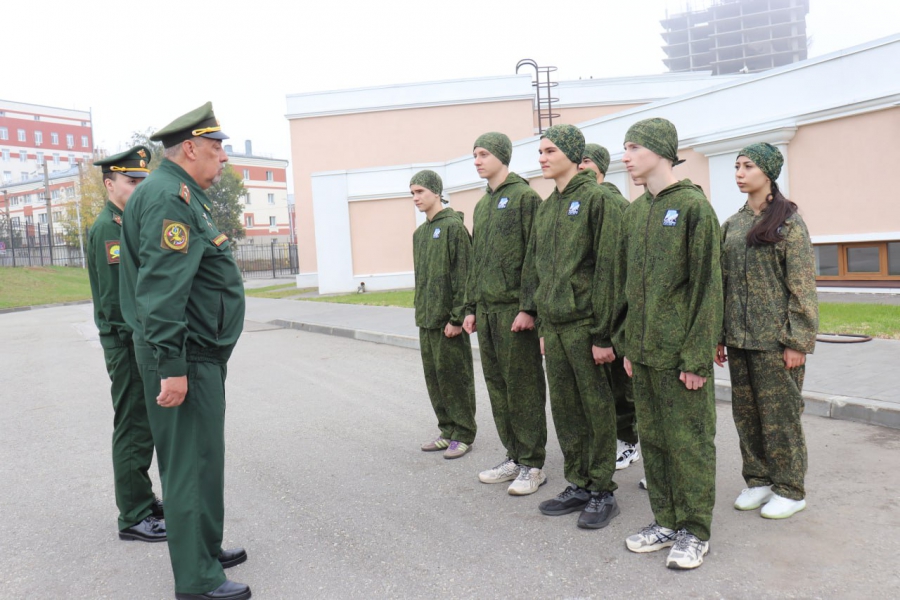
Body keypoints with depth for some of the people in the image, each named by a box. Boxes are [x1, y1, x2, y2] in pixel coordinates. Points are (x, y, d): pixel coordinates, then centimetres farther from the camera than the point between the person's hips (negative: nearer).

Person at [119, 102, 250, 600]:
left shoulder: (182, 195, 18)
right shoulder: (169, 195, -16)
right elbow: (161, 289, -25)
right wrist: (171, 367, -26)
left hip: (201, 355, 11)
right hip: (185, 357, -11)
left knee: (199, 458, 19)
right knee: (193, 462, -3)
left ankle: (205, 549, 33)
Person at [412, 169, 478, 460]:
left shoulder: (453, 226, -10)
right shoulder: (419, 233, 16)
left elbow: (463, 276, -15)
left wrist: (457, 317, -18)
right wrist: (420, 313, 14)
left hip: (448, 320, -8)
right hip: (427, 319, 8)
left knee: (454, 376, 0)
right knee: (434, 377, 13)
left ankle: (463, 435, 11)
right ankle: (447, 430, 24)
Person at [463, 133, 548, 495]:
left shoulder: (524, 197, -6)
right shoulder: (482, 205, 18)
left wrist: (529, 307, -18)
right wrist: (472, 307, 16)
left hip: (515, 309, -8)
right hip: (486, 310, 8)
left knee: (523, 387, -2)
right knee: (497, 384, 11)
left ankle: (532, 464, 9)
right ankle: (513, 456, 23)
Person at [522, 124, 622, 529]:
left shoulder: (596, 199, -8)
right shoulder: (546, 207, 16)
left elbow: (606, 268, -13)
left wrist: (603, 333, -16)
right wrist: (542, 324, 15)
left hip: (583, 324, -7)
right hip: (553, 324, 7)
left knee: (597, 407, 3)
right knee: (564, 407, 12)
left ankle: (602, 492, 15)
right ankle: (578, 484, 25)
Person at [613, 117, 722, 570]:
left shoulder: (693, 206, -9)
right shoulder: (635, 212, 12)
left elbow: (707, 287, -12)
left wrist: (698, 356, -15)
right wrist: (627, 344, 13)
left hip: (679, 351, -7)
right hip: (643, 349, 7)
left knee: (688, 441, 3)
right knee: (653, 438, 14)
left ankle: (695, 532, 19)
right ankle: (666, 522, 29)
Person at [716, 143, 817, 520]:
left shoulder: (788, 221, -4)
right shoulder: (732, 224, 12)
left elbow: (802, 286, -8)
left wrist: (798, 341, -13)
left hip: (775, 338, -5)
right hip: (738, 337, 6)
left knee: (779, 414, 2)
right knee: (745, 413, 11)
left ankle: (790, 489, 17)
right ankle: (758, 480, 26)